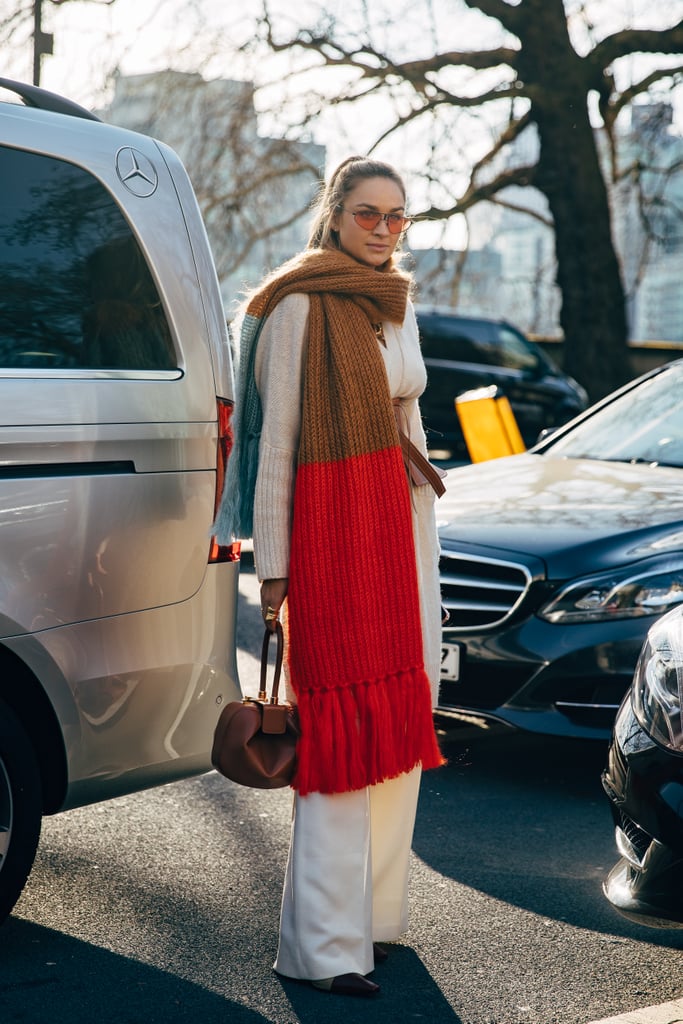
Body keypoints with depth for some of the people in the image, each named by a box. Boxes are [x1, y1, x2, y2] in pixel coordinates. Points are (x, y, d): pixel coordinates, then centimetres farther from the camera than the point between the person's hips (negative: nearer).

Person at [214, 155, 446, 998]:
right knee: (343, 724, -8)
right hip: (331, 522, -7)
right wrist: (271, 566, -10)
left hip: (404, 523, 7)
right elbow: (275, 440, -8)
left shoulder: (398, 305, 15)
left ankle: (375, 912, 20)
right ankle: (326, 946, -2)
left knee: (402, 716, 8)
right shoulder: (300, 307, -7)